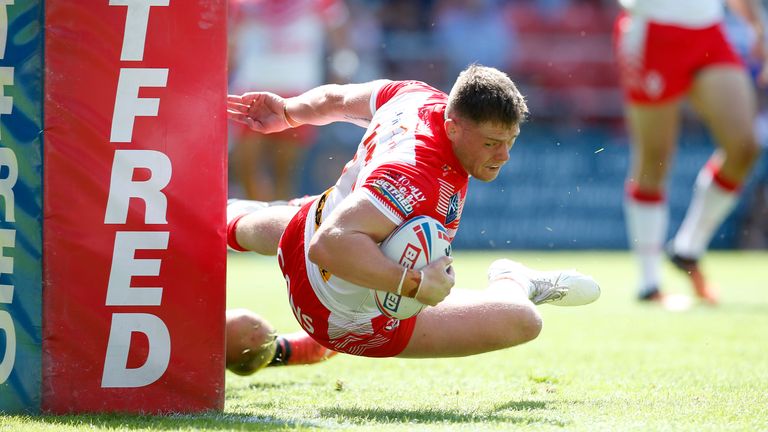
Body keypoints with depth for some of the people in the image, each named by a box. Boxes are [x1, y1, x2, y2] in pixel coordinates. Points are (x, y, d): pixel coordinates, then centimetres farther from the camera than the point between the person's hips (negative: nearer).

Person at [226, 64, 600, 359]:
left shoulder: (420, 97, -16)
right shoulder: (419, 180, -42)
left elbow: (336, 99, 4)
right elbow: (331, 246, -51)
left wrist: (287, 111, 19)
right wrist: (415, 284, -49)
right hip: (349, 321, -9)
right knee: (523, 321, -10)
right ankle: (511, 283, 24)